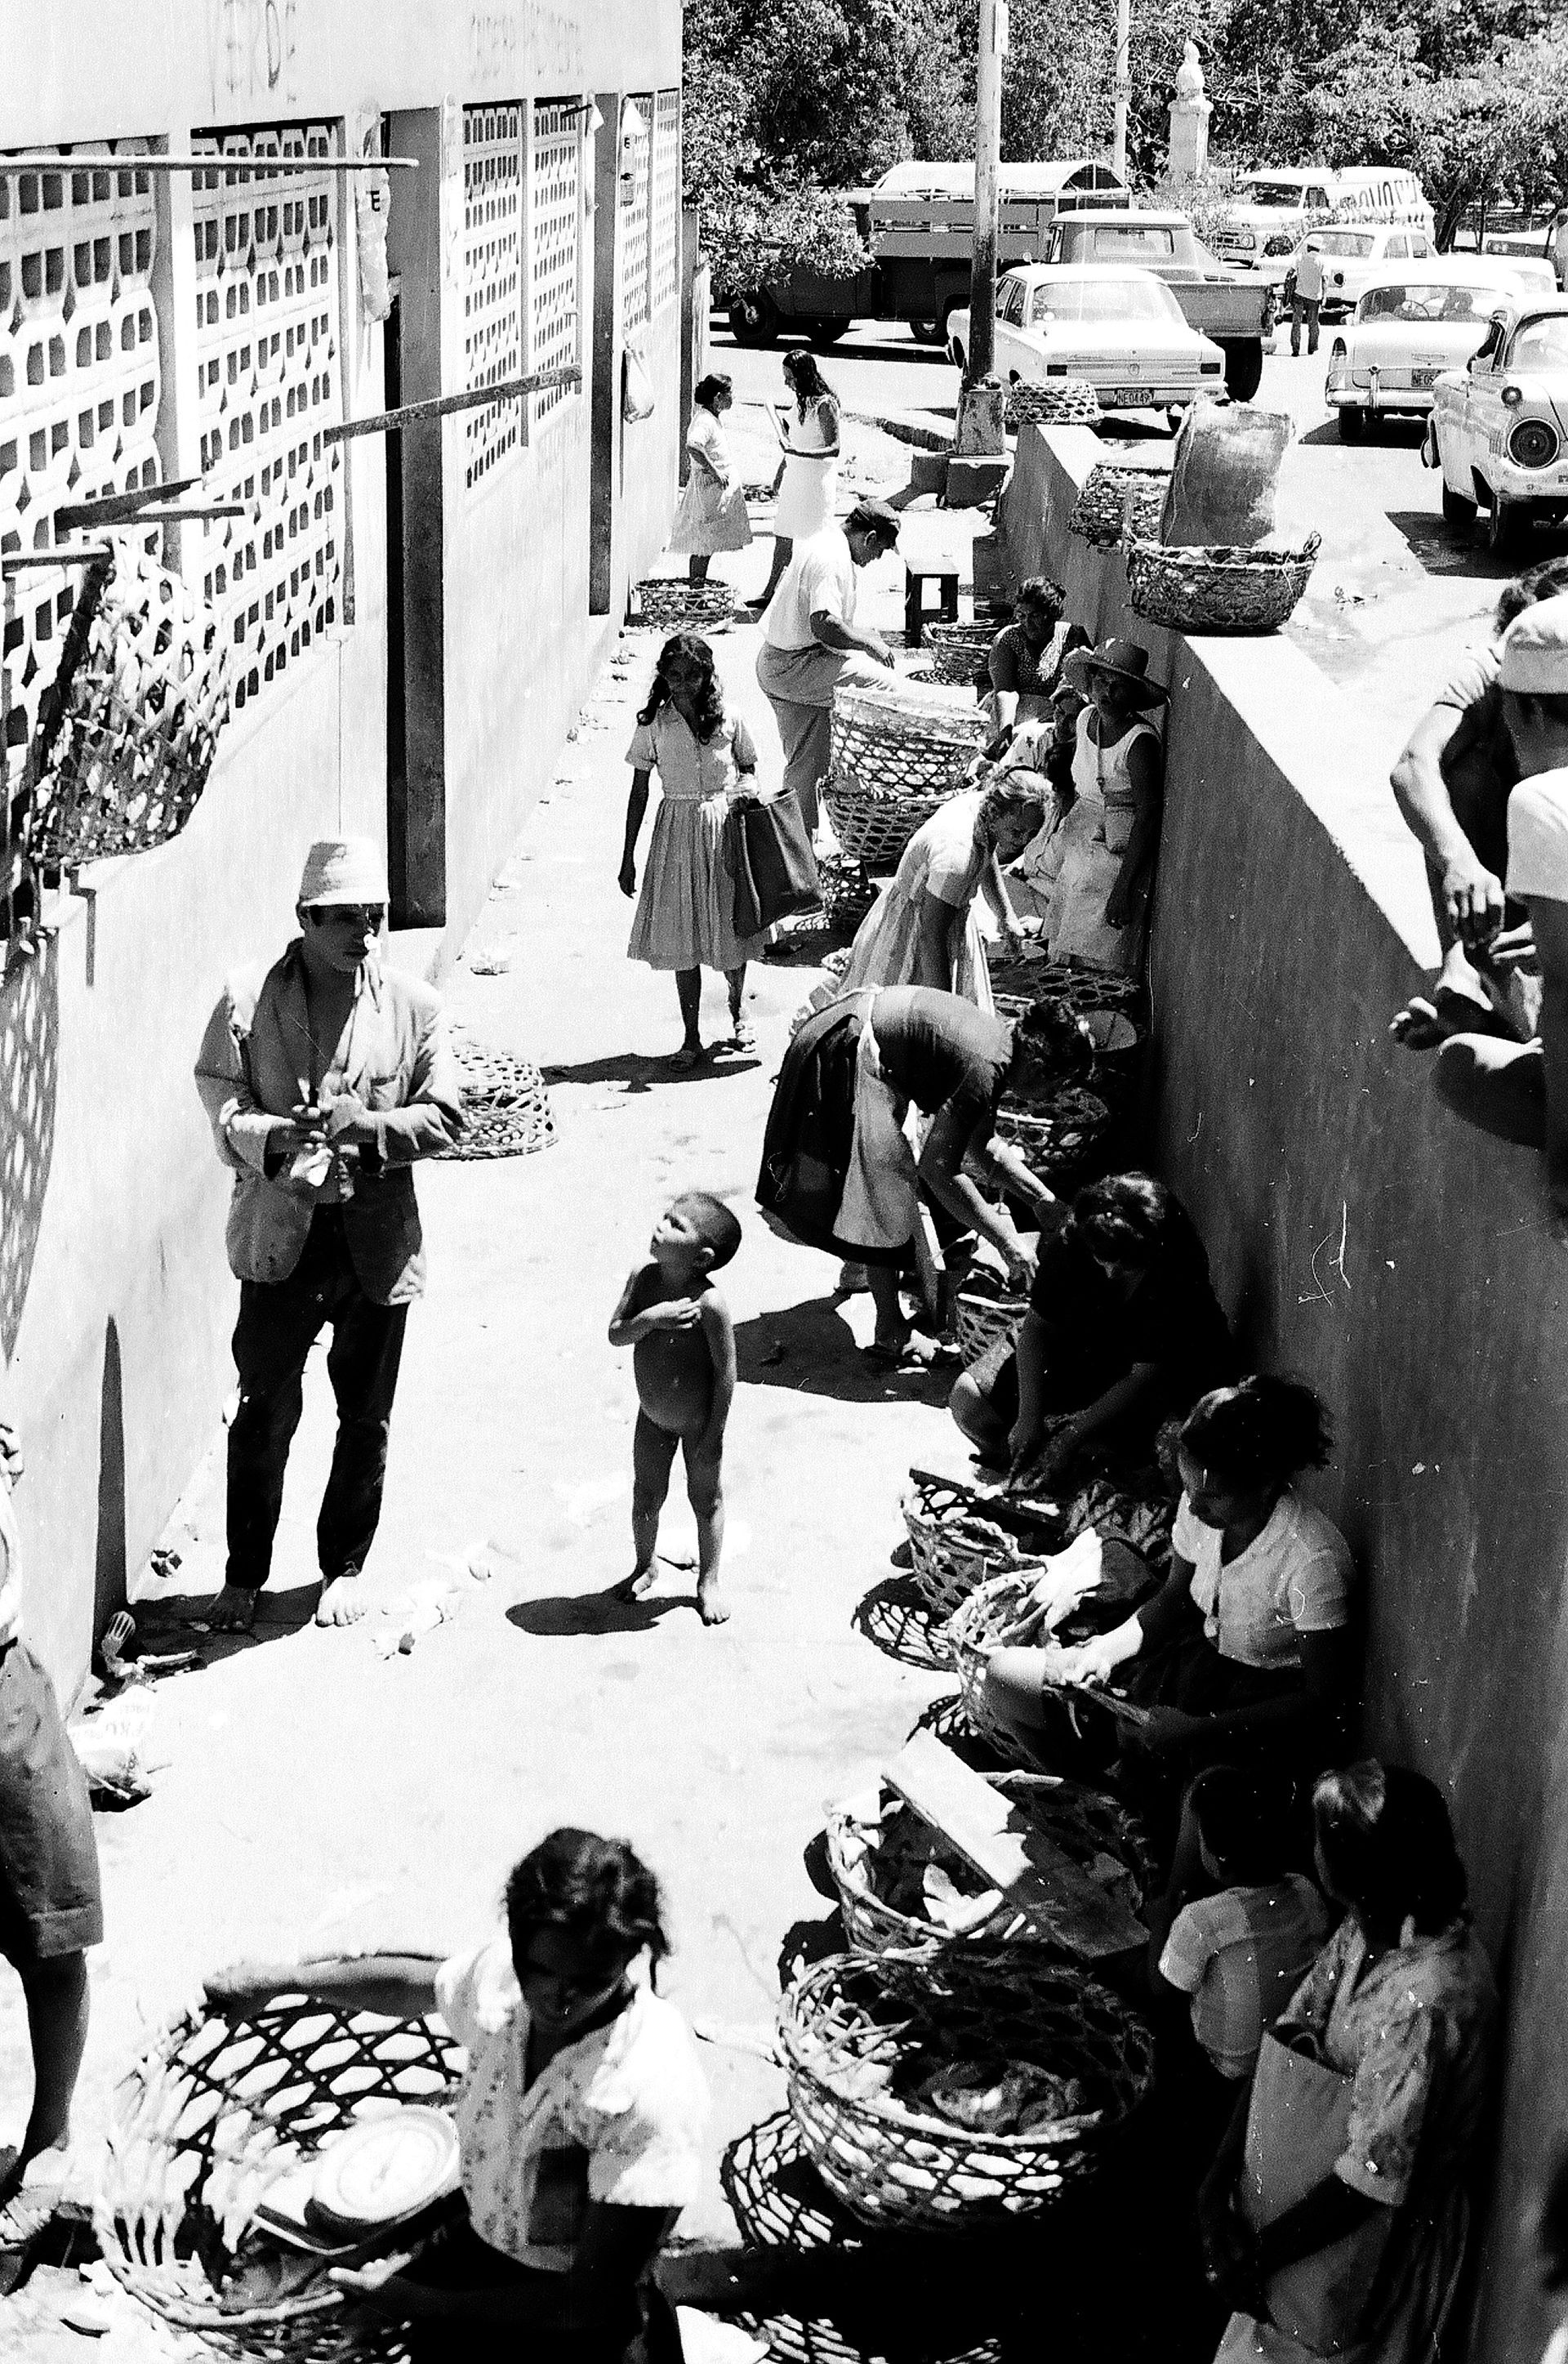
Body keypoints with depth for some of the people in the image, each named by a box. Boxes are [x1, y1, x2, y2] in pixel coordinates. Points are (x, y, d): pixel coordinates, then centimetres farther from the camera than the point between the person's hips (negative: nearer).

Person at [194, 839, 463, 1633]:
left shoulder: (413, 1007, -1)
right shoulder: (246, 1001, -4)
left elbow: (445, 1116, 0)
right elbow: (220, 1108, -1)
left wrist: (368, 1125, -18)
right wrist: (272, 1137, -21)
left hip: (378, 1239, 1)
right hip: (280, 1235, -1)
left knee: (365, 1417, 12)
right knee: (264, 1410, 3)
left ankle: (343, 1569, 30)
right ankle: (244, 1577, 19)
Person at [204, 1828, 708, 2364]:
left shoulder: (650, 2092, -35)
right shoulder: (504, 1970, -17)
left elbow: (594, 2304, -27)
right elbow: (414, 1983, 10)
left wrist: (422, 2304, -23)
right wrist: (283, 1977, 10)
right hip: (483, 2236, 5)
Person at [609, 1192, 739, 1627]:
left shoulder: (708, 1303, -32)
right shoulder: (644, 1276, -16)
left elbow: (726, 1370, -23)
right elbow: (615, 1334, -12)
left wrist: (714, 1435, -17)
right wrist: (651, 1318, -33)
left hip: (697, 1422, -5)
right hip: (652, 1417, 5)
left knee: (706, 1499, 15)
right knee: (646, 1497, 20)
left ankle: (708, 1581, 35)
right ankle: (645, 1566, 45)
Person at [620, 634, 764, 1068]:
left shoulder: (728, 721, -2)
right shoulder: (652, 724, -2)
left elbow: (748, 769, 12)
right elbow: (639, 791, 4)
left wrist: (745, 789, -13)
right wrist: (628, 857, 5)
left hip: (725, 825, 0)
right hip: (677, 828, 0)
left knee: (730, 926, 9)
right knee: (681, 936, 1)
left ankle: (739, 1011, 37)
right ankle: (691, 1039, 10)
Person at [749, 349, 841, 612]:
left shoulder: (824, 404, -17)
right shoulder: (801, 400, 8)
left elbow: (833, 448, -21)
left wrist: (802, 454, -32)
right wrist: (780, 473, 23)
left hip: (817, 479, -9)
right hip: (795, 477, 9)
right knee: (783, 533, 11)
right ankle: (771, 592, 18)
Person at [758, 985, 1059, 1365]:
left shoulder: (999, 1037, 4)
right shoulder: (984, 1066, -24)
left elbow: (982, 1145, 16)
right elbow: (938, 1167, -25)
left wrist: (1042, 1198, 11)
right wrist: (1006, 1241, -21)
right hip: (841, 1058, -10)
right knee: (885, 1189, -5)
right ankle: (891, 1338, 1)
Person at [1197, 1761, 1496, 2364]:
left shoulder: (1426, 2001, -34)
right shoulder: (1368, 1928, -9)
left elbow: (1370, 2179, -28)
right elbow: (1285, 2043, -4)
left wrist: (1255, 2255, -18)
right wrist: (1218, 2182, -13)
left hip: (1377, 2240, -7)